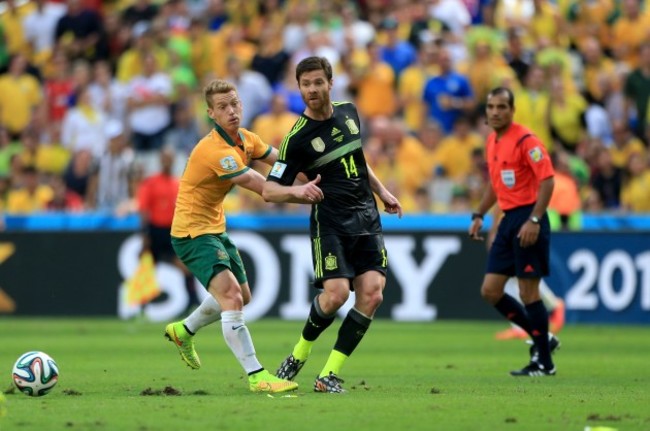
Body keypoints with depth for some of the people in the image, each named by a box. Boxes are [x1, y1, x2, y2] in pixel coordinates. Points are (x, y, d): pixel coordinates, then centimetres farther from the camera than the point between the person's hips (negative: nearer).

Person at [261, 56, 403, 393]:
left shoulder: (348, 112, 8)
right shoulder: (297, 138, -10)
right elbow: (269, 191, -9)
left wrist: (381, 191, 24)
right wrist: (297, 191, -28)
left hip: (366, 218, 5)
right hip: (330, 223, -5)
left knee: (371, 294, -11)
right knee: (336, 294, -20)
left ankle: (330, 374, -6)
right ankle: (301, 350, 11)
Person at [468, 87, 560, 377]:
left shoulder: (525, 140, -14)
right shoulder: (491, 142, 13)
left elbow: (547, 180, -19)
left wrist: (534, 221, -25)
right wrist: (479, 216, 20)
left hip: (528, 220, -9)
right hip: (508, 220, 9)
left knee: (528, 292, -6)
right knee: (490, 291, 6)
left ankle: (544, 363, 5)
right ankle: (542, 339, 19)